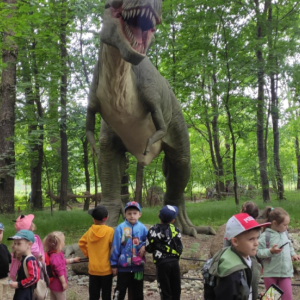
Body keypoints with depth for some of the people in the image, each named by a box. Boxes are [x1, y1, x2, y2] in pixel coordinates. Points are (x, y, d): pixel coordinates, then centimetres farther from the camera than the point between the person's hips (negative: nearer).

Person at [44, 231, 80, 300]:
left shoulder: (52, 255, 3)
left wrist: (73, 260, 28)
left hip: (53, 283, 10)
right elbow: (60, 271, -28)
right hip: (58, 284, -10)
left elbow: (64, 261, 21)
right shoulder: (56, 257, -31)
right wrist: (64, 282, -20)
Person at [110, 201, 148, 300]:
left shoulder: (142, 228, -4)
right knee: (120, 291, 8)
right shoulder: (120, 228, -9)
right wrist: (114, 264, -3)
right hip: (123, 266, -2)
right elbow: (115, 247, -5)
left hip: (138, 266, 2)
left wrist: (144, 246, -13)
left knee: (137, 292, 14)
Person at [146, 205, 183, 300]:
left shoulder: (154, 230, -4)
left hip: (162, 263, -3)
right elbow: (180, 249, 4)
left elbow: (149, 248, -3)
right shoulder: (176, 230, 3)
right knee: (176, 290, 15)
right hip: (174, 262, 3)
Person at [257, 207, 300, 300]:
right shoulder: (265, 236, -16)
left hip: (286, 271, 4)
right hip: (270, 273, -4)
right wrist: (270, 251, -27)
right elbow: (258, 252, -16)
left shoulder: (284, 233, 4)